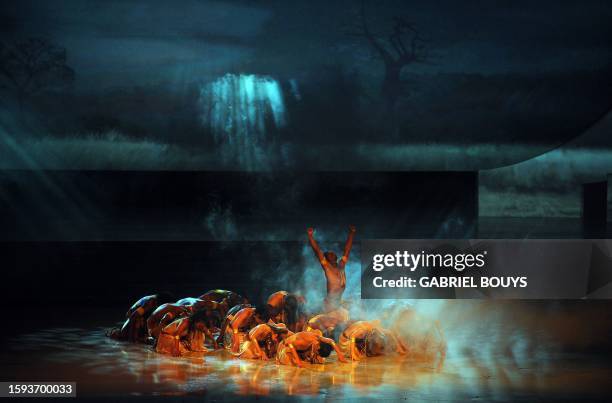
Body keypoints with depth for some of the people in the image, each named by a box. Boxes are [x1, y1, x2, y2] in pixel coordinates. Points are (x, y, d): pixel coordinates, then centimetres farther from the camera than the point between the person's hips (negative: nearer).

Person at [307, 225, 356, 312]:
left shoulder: (341, 266, 12)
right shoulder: (326, 266, -1)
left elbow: (347, 249, 16)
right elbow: (317, 250, -7)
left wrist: (351, 233, 16)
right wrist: (310, 236, -14)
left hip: (342, 300, 6)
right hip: (331, 302, -6)